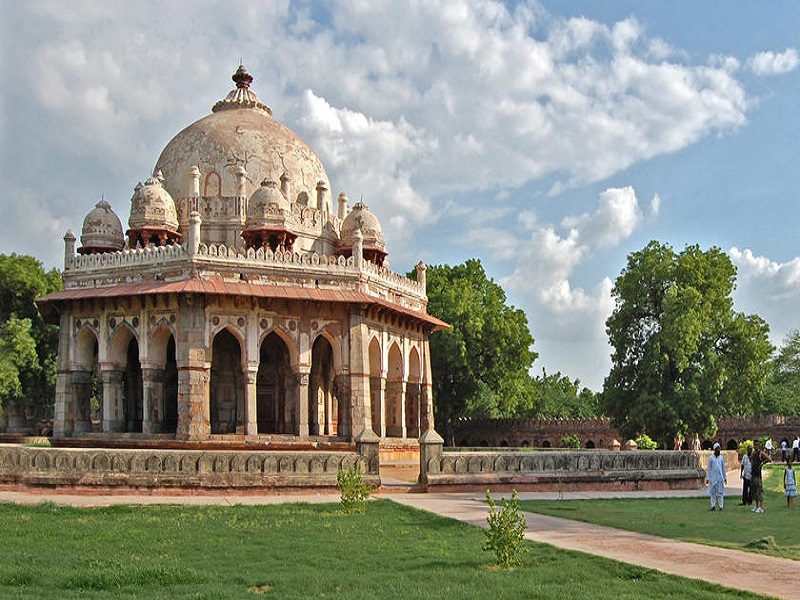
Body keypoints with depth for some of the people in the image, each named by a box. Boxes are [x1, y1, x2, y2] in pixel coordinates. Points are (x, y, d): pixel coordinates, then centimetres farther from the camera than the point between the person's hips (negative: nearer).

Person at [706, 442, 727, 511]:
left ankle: (721, 506, 1)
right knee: (713, 492, 2)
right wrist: (707, 478, -3)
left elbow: (723, 468, 12)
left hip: (720, 478, 1)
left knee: (720, 492, -1)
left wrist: (725, 477, 7)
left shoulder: (721, 458, 8)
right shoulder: (711, 458, 2)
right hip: (713, 478, -1)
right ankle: (713, 506, 7)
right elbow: (708, 469, 2)